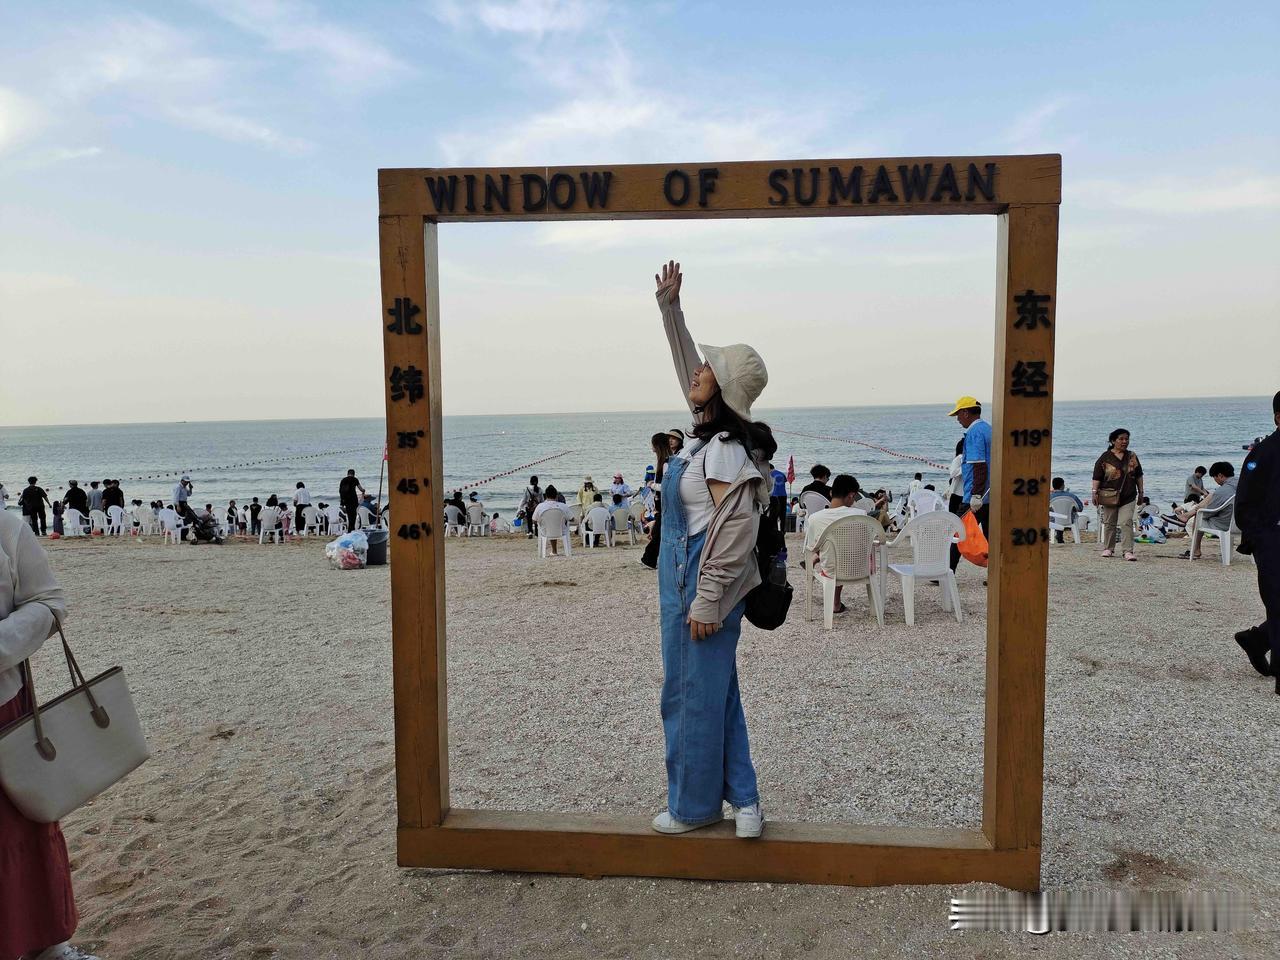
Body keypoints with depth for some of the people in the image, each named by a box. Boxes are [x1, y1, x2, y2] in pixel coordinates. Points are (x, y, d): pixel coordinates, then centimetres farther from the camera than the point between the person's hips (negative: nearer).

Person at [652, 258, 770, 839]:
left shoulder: (726, 450, -20)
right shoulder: (712, 429, 7)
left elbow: (736, 531, -23)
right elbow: (686, 363, 21)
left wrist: (706, 601, -21)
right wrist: (669, 307, 22)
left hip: (702, 585, -10)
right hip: (687, 580, 10)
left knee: (693, 696, 4)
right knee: (715, 693, 15)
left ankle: (693, 806, 21)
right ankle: (742, 800, 24)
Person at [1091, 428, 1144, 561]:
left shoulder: (1132, 457, 8)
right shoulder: (1106, 457, -1)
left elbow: (1138, 476, 15)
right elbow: (1097, 477, -3)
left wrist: (1141, 491, 14)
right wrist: (1095, 492, -9)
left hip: (1128, 497, 1)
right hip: (1110, 497, -1)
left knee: (1126, 523, -9)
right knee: (1109, 523, 8)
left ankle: (1128, 551, -9)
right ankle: (1108, 549, 21)